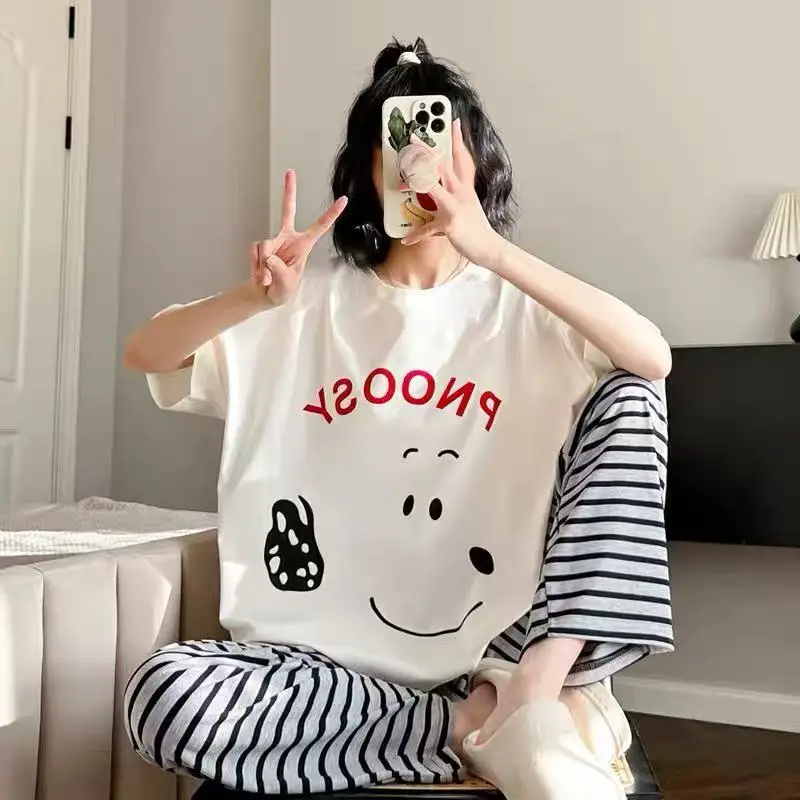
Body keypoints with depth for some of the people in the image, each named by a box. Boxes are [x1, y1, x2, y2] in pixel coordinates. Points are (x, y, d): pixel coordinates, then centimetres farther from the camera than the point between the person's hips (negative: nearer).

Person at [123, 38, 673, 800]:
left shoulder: (519, 307, 4)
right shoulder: (310, 305, 7)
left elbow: (654, 358, -14)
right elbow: (142, 353, 1)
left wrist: (494, 253, -24)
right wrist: (257, 297, -19)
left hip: (497, 652, 0)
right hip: (333, 662, 1)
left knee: (626, 396, -14)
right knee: (161, 691, -27)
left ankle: (529, 696, -20)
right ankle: (481, 730, -15)